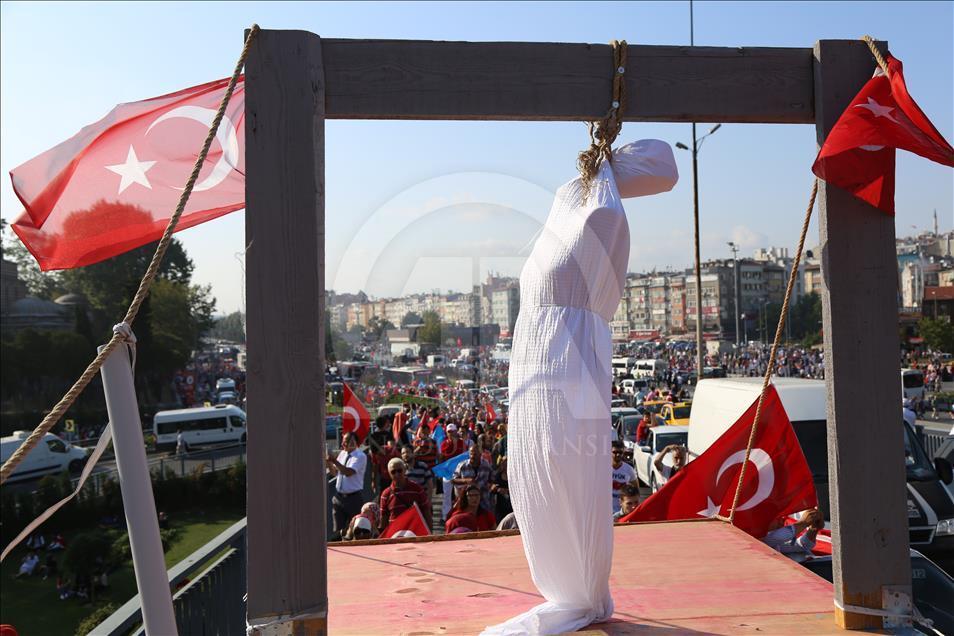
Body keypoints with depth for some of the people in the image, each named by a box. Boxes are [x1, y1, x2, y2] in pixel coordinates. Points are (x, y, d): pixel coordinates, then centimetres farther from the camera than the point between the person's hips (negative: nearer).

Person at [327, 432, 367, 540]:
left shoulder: (360, 456, -12)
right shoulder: (342, 453, 10)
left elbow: (348, 472, -25)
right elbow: (335, 472, 14)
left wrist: (334, 460, -23)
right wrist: (329, 462, -3)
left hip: (353, 498, -6)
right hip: (339, 496, 6)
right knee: (338, 530, 9)